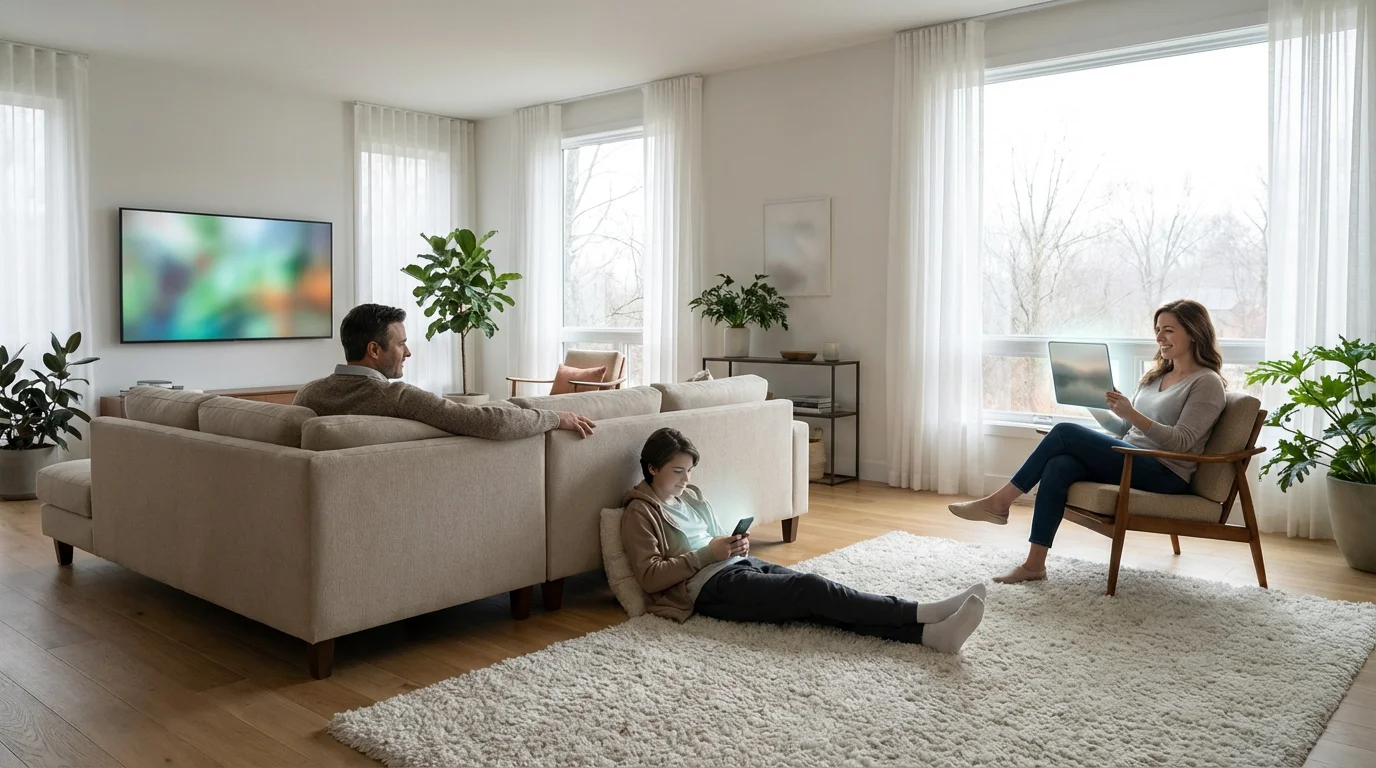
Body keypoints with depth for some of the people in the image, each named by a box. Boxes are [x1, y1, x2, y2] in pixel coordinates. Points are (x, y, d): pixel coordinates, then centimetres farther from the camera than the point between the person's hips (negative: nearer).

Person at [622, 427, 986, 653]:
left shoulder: (692, 495, 22)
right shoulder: (639, 513, 0)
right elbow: (650, 577, -9)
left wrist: (736, 545, 4)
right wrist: (708, 554, -13)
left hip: (742, 564, 7)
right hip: (711, 586, -7)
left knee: (817, 594, -19)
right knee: (812, 589, -26)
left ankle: (931, 633, -37)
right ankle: (925, 613, -31)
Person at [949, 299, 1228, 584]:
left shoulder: (1207, 382, -3)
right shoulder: (1155, 376, 20)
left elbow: (1181, 442, -15)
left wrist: (1131, 413, -27)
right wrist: (1093, 406, 2)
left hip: (1165, 474, -7)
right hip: (1132, 461, 7)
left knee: (1065, 433, -22)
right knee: (1059, 465, -24)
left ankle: (999, 502, -13)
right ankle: (1034, 563, -26)